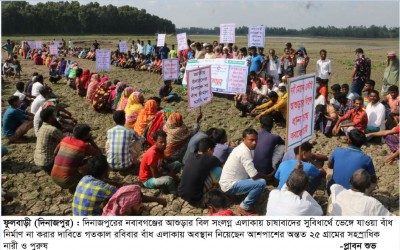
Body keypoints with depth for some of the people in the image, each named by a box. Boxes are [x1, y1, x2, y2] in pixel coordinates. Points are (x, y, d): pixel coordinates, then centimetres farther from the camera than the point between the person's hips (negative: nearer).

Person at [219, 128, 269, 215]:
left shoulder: (243, 148, 6)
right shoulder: (244, 152, -23)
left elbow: (251, 171, 15)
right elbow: (254, 175, -26)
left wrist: (263, 175, 1)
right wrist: (266, 176, -7)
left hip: (230, 182, 10)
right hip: (230, 185, -10)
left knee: (259, 178, 18)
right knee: (261, 182, -20)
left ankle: (247, 203, 16)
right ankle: (244, 208, -5)